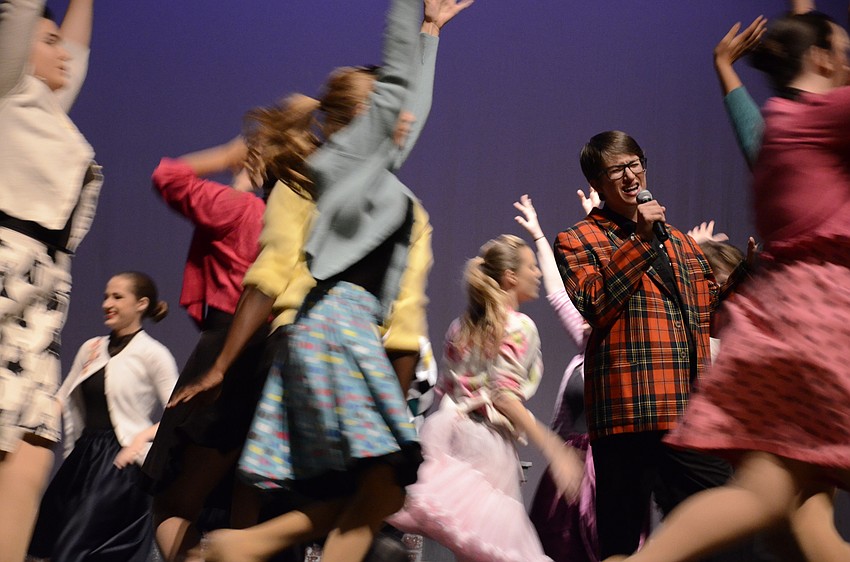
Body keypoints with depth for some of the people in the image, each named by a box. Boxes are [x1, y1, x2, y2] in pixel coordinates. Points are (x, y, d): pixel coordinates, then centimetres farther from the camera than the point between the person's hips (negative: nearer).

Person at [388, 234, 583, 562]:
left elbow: (445, 390, 16)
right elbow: (506, 398, -15)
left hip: (454, 431, 7)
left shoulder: (461, 326, 17)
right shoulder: (520, 327, -6)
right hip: (490, 441, -7)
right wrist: (554, 450, -16)